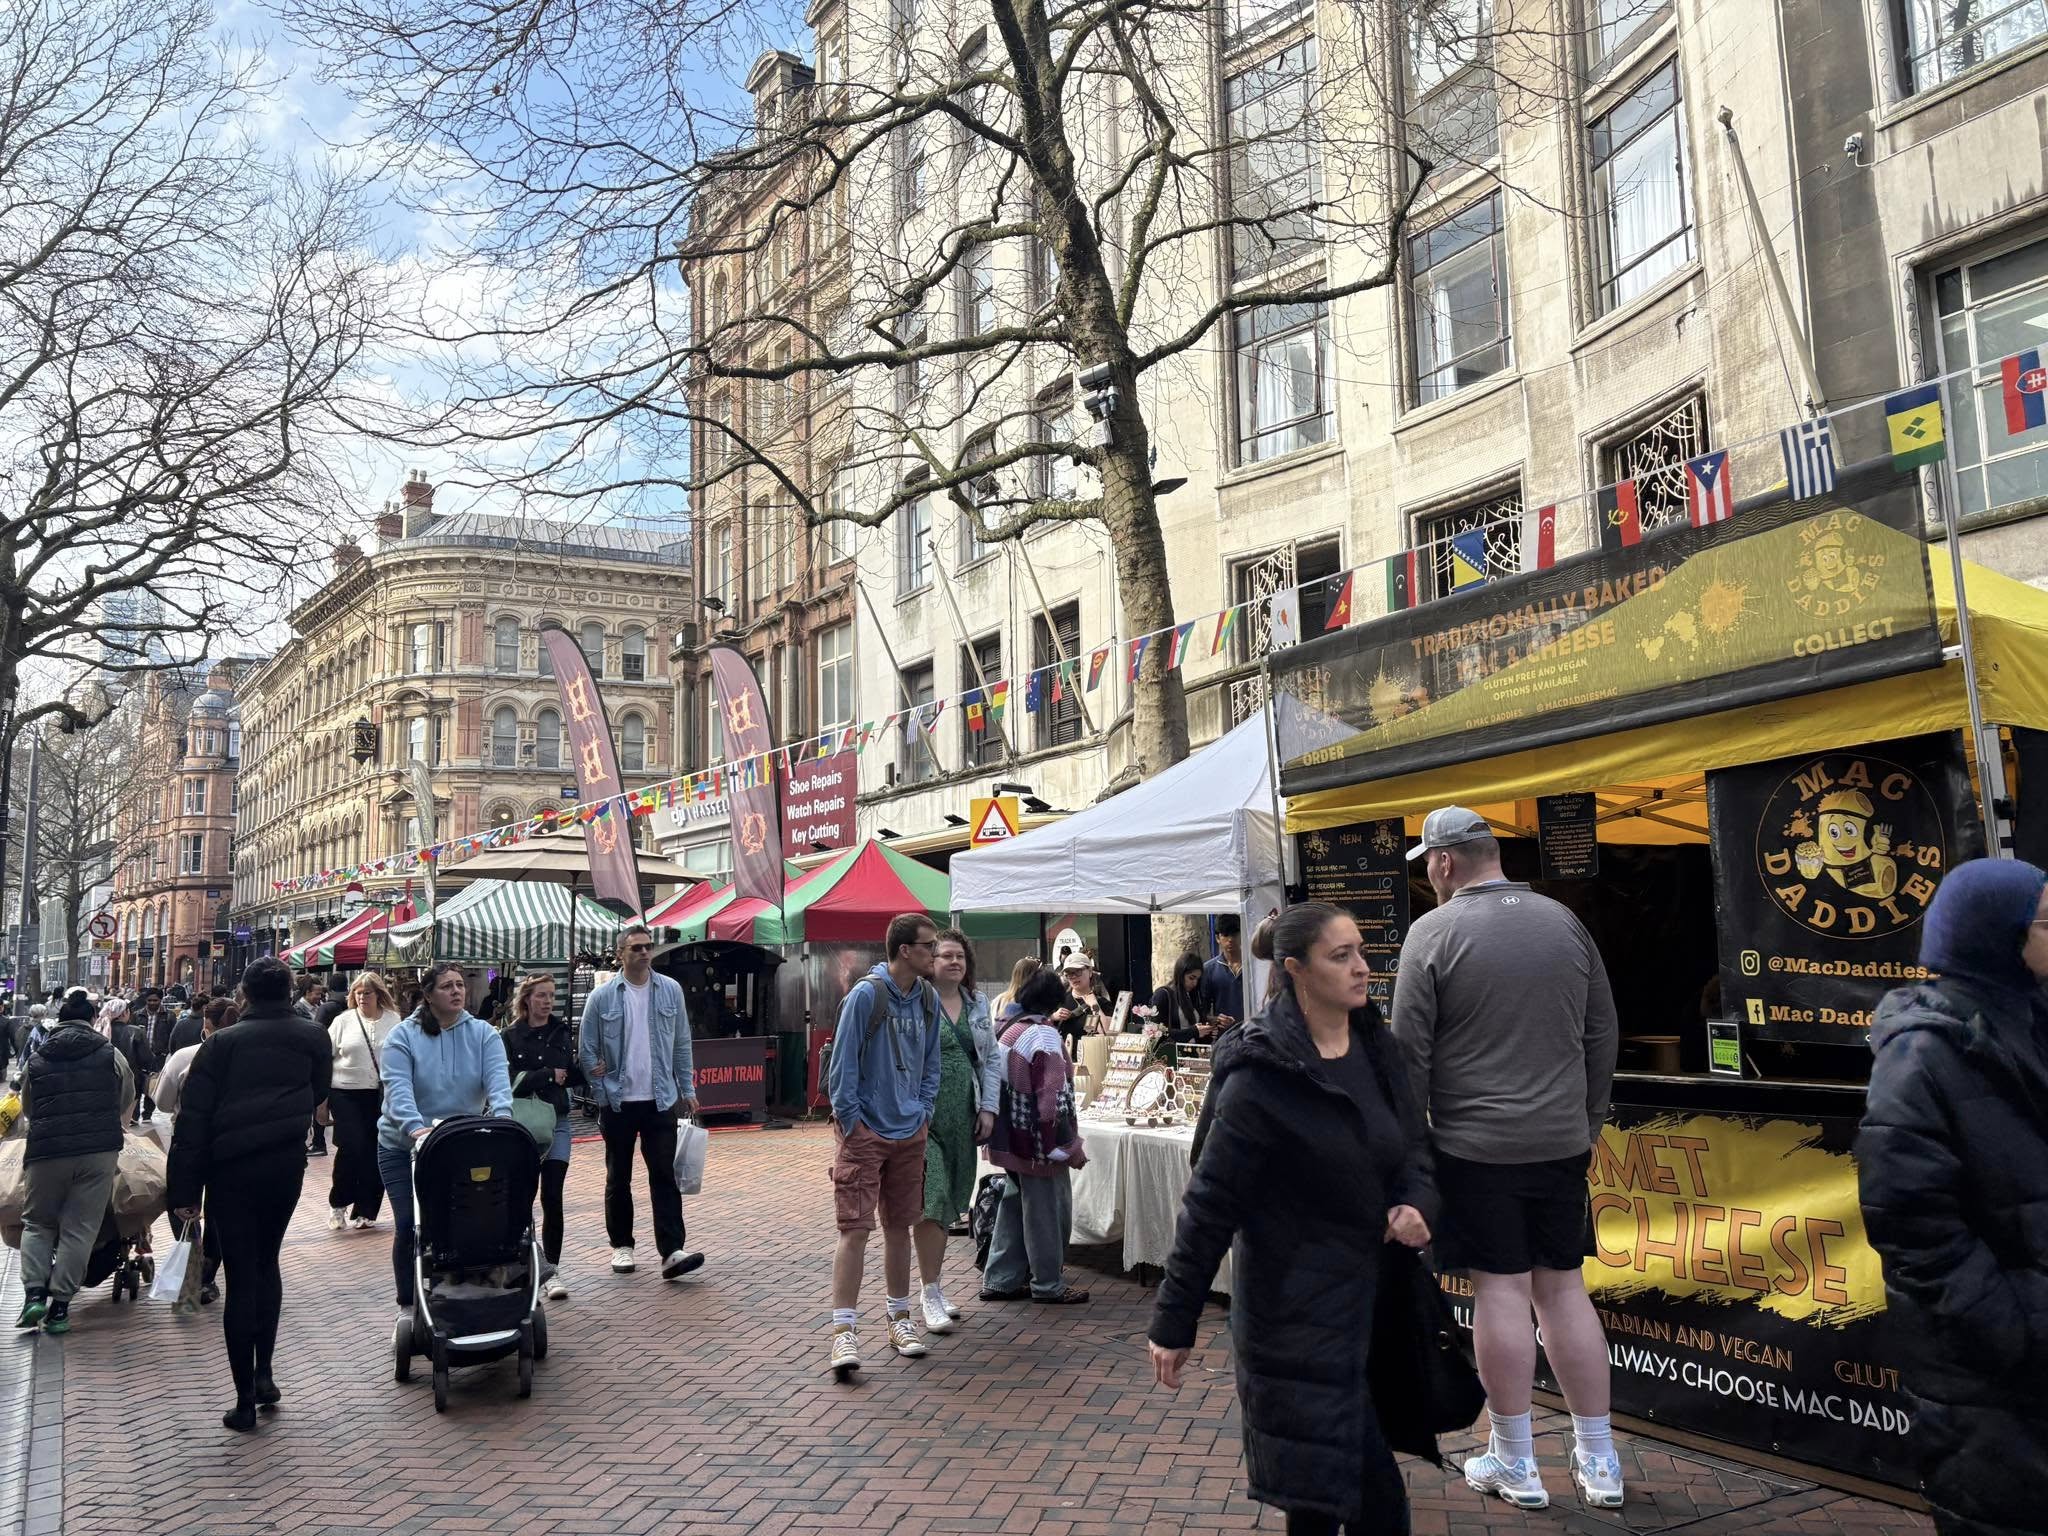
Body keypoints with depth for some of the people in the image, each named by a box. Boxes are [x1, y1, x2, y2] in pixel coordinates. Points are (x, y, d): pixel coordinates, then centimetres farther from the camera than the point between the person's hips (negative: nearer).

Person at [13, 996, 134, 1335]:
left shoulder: (37, 1059, 10)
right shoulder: (110, 1054, 6)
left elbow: (28, 1108, 20)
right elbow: (126, 1101, 14)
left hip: (47, 1150, 1)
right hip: (100, 1150, -1)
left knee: (37, 1222, 17)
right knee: (80, 1227, 4)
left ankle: (34, 1292, 2)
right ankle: (60, 1305, 3)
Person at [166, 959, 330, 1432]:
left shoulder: (222, 1043, -8)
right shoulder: (314, 1038, -1)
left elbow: (192, 1121, -9)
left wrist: (183, 1189, -5)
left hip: (231, 1171, -2)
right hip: (286, 1166, 2)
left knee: (241, 1277, 3)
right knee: (267, 1262, 22)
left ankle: (245, 1400, 7)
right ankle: (263, 1372, 17)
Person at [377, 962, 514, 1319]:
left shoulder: (483, 1034, -3)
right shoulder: (403, 1037, -9)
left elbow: (498, 1080, -16)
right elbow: (397, 1089, -23)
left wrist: (500, 1117, -37)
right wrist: (414, 1128, -40)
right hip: (404, 1147, -1)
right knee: (410, 1225, -5)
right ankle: (409, 1305, 11)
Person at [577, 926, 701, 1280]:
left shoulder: (670, 991, 3)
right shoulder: (602, 997, -3)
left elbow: (682, 1044, 8)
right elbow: (586, 1051, 1)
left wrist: (688, 1089, 6)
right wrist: (602, 1092, -4)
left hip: (660, 1101, 1)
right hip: (618, 1102, 0)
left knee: (664, 1175, -4)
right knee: (618, 1177, 12)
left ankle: (672, 1251, -6)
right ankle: (621, 1245, 25)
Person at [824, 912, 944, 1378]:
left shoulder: (928, 998, 4)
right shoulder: (866, 994, -15)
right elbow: (843, 1061, -12)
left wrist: (923, 1110, 6)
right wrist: (850, 1118, -12)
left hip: (909, 1132, 6)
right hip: (864, 1130, -6)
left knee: (899, 1227, 15)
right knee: (854, 1229, -7)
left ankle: (899, 1318, 26)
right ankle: (843, 1331, -1)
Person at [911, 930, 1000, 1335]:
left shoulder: (976, 1005, 11)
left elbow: (990, 1058, 16)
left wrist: (988, 1107, 7)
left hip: (961, 1117, 6)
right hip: (923, 1115, -6)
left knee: (948, 1203, 12)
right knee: (930, 1201, -8)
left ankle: (935, 1287, 25)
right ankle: (931, 1294, 1)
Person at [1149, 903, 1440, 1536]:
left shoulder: (1376, 1046, 3)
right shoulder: (1262, 1076, -18)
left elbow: (1415, 1142, 14)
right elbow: (1211, 1202, -15)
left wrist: (1417, 1203, -8)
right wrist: (1174, 1320, -12)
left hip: (1376, 1293, 6)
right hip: (1299, 1311, -6)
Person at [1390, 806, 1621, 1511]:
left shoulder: (1433, 932, -9)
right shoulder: (1564, 921, 4)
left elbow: (1410, 1054, -9)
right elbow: (1602, 1035, 10)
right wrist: (1587, 1121, 19)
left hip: (1475, 1144, -4)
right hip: (1561, 1141, 5)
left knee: (1500, 1291, 2)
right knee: (1563, 1287, 12)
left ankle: (1515, 1465, 13)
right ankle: (1600, 1463, 20)